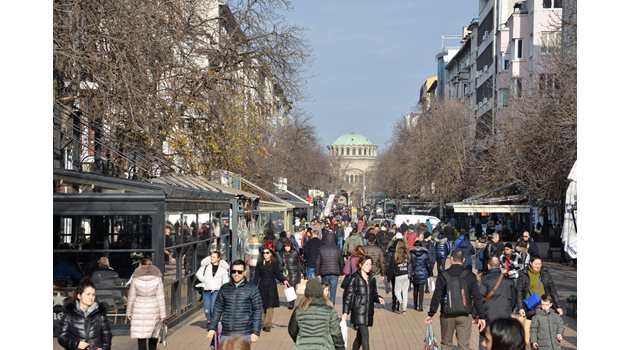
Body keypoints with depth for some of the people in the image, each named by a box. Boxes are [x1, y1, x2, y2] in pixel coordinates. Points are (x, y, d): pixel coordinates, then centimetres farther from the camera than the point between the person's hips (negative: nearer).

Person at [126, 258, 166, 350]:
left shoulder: (135, 279, -5)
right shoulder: (157, 278, -5)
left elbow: (131, 297, 1)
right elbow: (160, 298, -5)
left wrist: (129, 312, 12)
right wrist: (163, 314, -1)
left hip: (139, 309, -1)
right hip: (153, 309, 1)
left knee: (141, 336, 3)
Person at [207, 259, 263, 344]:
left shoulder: (252, 289, 0)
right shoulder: (224, 288, 9)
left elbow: (258, 311, -2)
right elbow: (218, 309, 13)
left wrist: (256, 332, -7)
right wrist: (212, 328, 7)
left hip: (244, 334, -3)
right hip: (226, 334, 3)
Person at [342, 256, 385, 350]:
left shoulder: (372, 278, 11)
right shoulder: (355, 278, -7)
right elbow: (348, 295, -7)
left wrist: (378, 298, -3)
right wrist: (345, 312, -11)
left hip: (368, 312, 6)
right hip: (358, 311, -6)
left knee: (360, 336, 14)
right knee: (365, 334, -14)